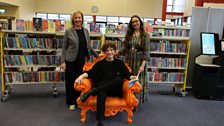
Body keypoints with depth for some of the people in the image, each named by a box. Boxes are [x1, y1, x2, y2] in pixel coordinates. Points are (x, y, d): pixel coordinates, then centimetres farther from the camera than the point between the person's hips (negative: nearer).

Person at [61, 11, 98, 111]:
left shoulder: (85, 31, 7)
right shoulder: (68, 31, -3)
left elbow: (88, 46, 16)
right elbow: (64, 47, -3)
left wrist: (97, 55, 17)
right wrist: (62, 61, -8)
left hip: (82, 60, 3)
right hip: (71, 60, -3)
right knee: (70, 80, 5)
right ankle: (71, 102, 21)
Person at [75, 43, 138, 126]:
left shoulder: (119, 63, 15)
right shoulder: (100, 63, 14)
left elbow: (127, 74, 4)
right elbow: (91, 73, 1)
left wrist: (132, 77, -20)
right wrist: (82, 76, -20)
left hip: (115, 90, 1)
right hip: (101, 89, 0)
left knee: (119, 79, -33)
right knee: (101, 93, -37)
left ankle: (91, 92, -37)